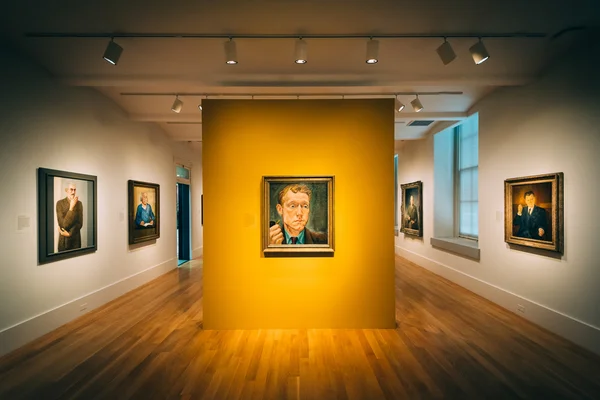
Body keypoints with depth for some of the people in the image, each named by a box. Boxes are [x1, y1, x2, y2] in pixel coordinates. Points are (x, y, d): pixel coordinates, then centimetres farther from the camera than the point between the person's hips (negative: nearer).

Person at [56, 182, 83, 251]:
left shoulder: (79, 203, -2)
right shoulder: (60, 203, -11)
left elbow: (80, 223, -2)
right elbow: (64, 224, -19)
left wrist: (69, 233, -15)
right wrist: (71, 207, -22)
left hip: (76, 238, 2)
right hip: (63, 239, -2)